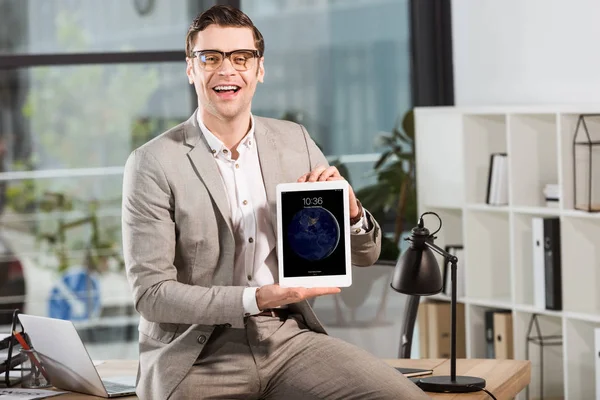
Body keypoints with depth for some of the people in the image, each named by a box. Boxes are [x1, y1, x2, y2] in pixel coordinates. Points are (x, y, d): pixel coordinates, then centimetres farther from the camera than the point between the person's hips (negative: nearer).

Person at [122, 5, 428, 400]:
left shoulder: (295, 141, 8)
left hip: (289, 336, 3)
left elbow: (365, 255, 13)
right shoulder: (153, 164, -5)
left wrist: (349, 208, -9)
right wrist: (256, 299, -21)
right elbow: (150, 294, -10)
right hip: (198, 355, -3)